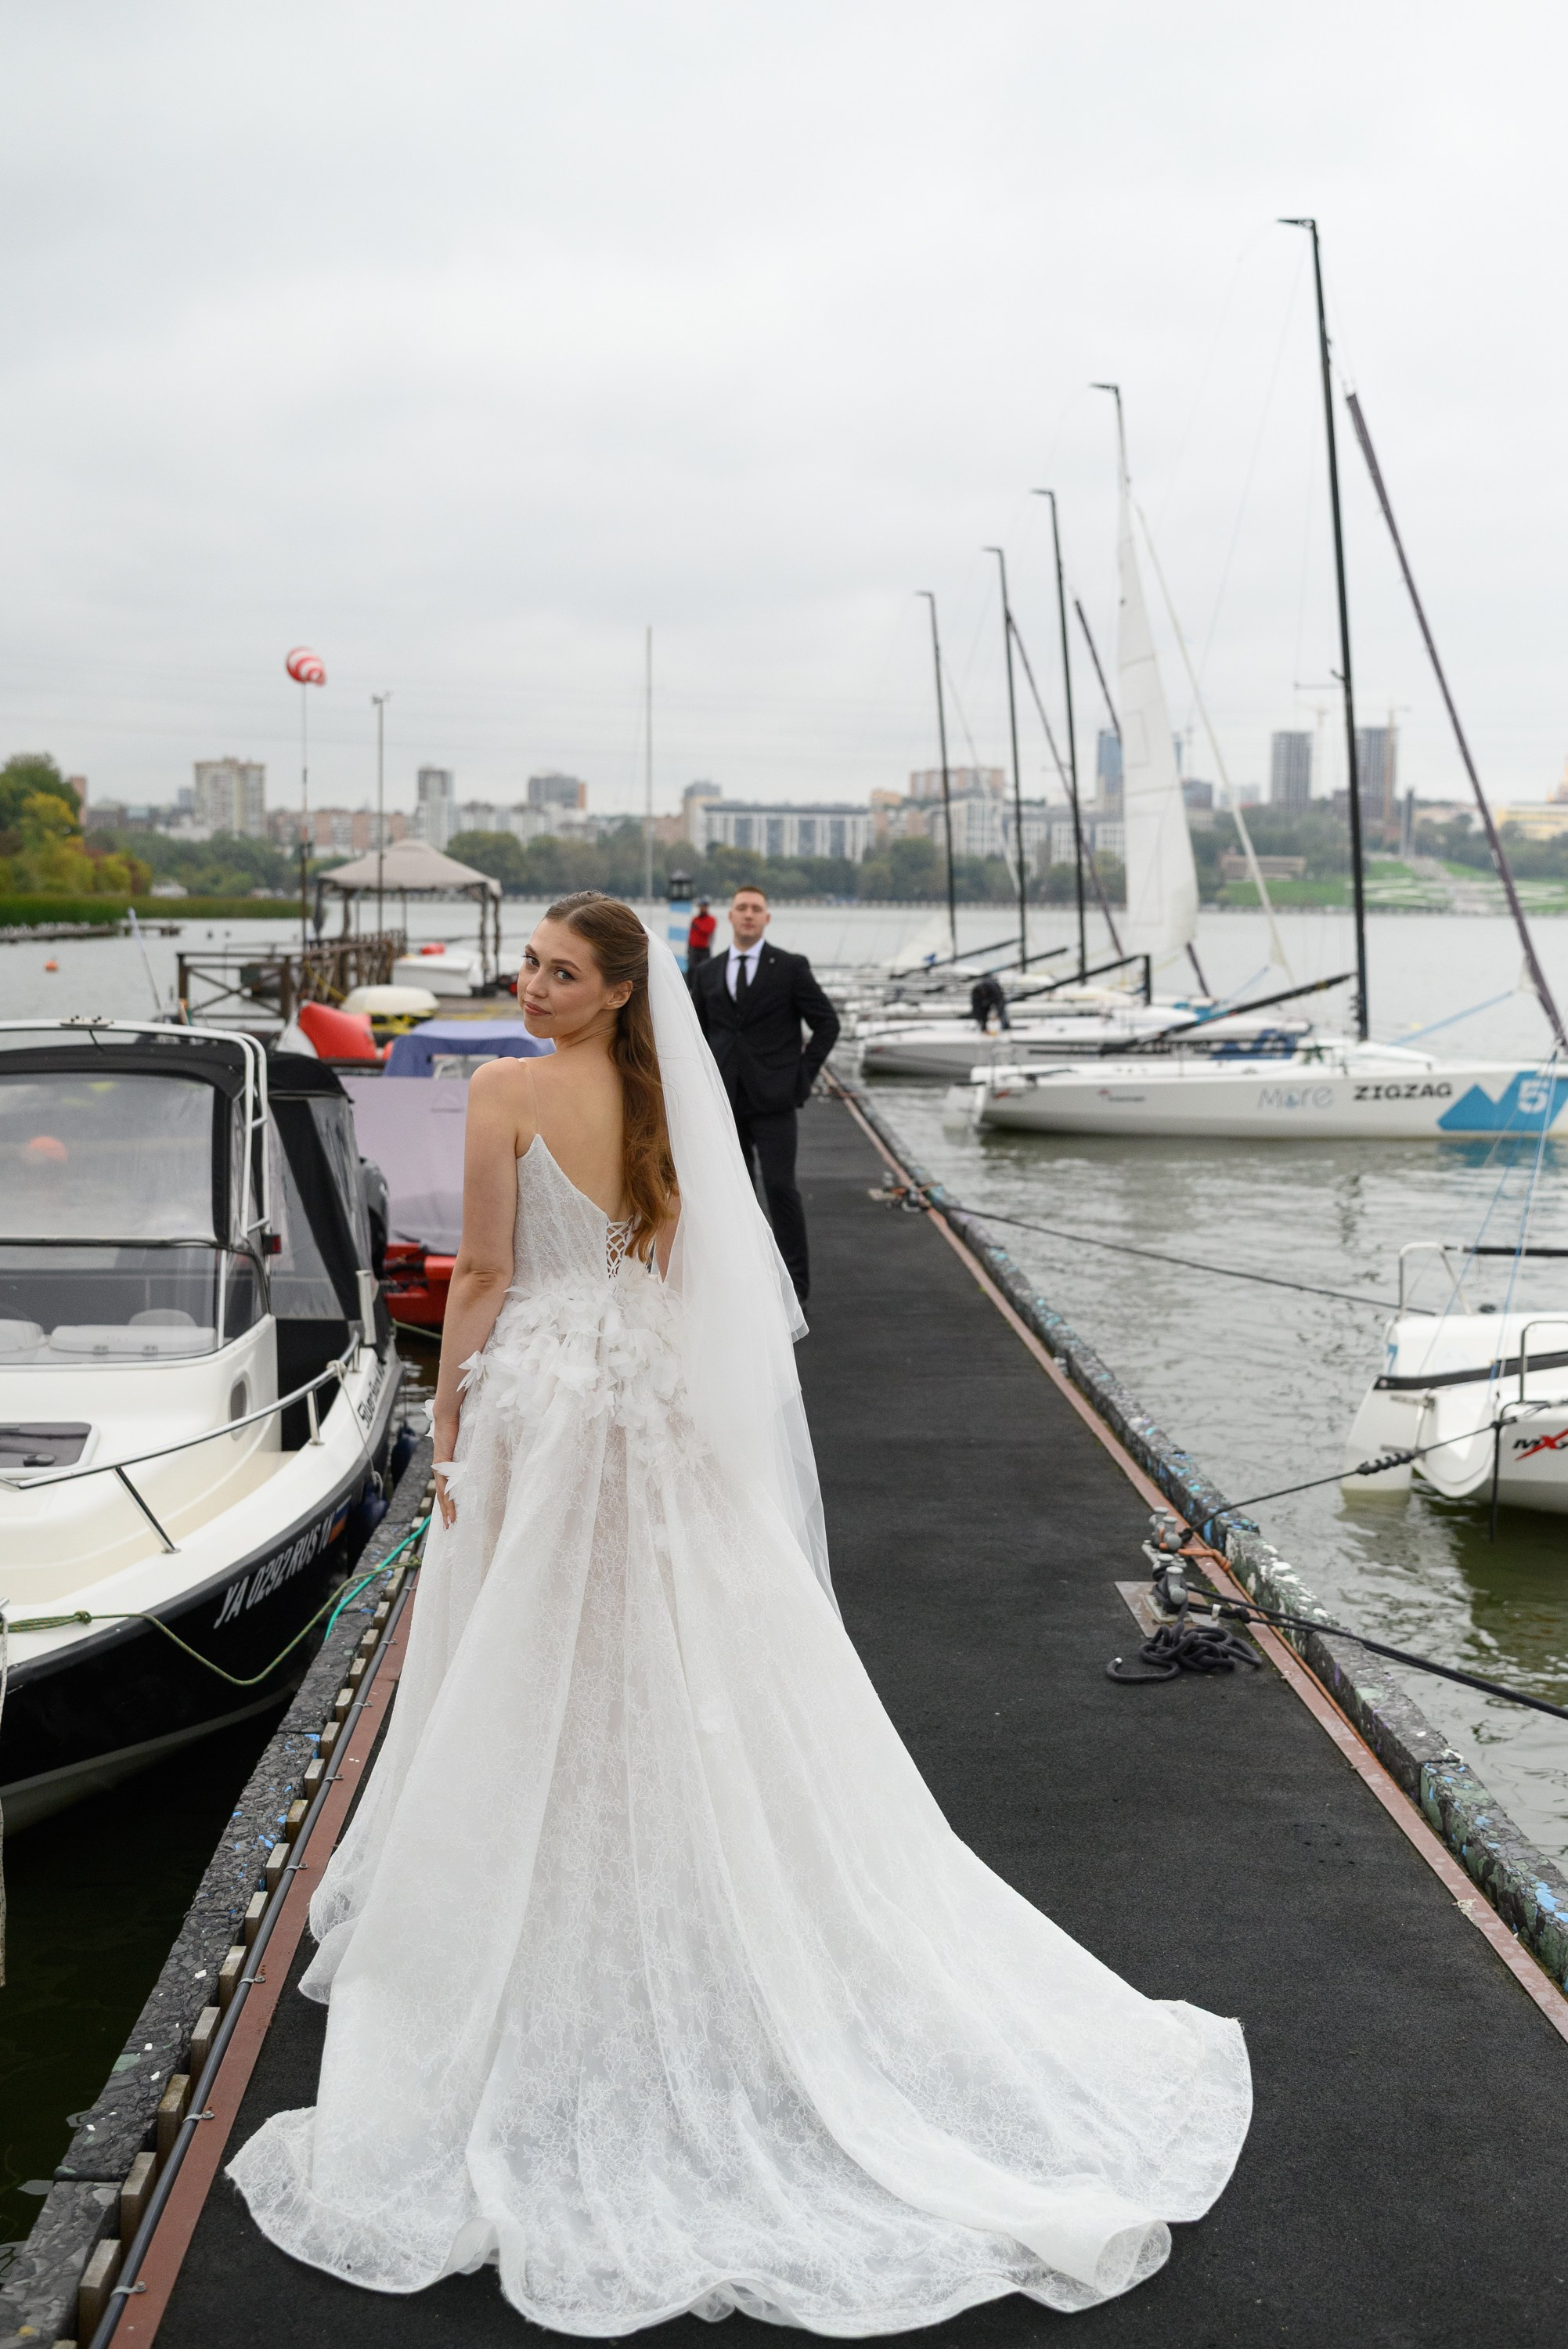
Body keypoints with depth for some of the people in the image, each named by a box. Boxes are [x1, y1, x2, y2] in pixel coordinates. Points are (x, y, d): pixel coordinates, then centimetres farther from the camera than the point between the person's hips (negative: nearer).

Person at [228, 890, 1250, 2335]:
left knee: (533, 1693, 7)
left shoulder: (507, 1091, -13)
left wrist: (449, 1425, -4)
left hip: (540, 1397, -6)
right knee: (700, 1691, 12)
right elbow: (680, 1267, 11)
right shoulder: (664, 1092, 4)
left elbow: (486, 1276, -14)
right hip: (663, 1409, 6)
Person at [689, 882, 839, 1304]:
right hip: (726, 1100, 4)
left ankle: (795, 1281, -1)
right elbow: (695, 1030, 20)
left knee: (780, 1186, -9)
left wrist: (803, 1075, -5)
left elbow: (827, 1023, 1)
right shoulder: (709, 973, 10)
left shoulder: (790, 967, -1)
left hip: (773, 1097, -4)